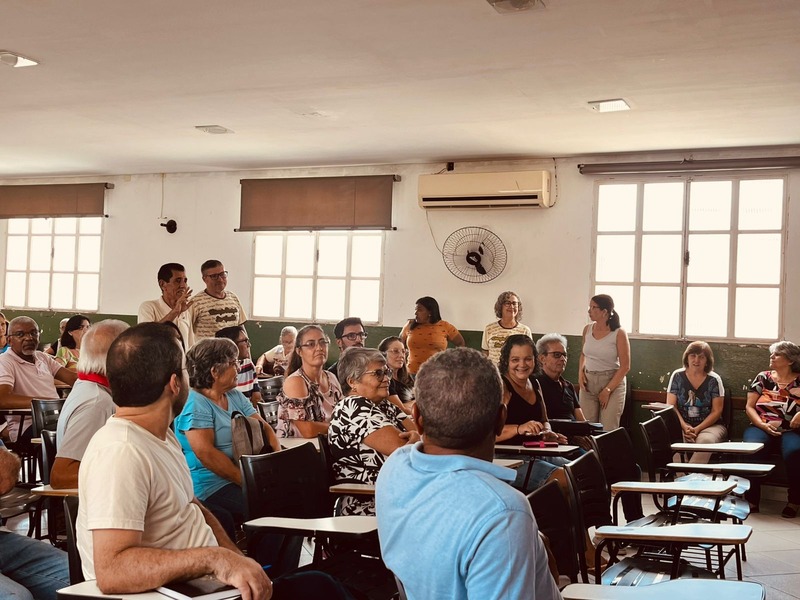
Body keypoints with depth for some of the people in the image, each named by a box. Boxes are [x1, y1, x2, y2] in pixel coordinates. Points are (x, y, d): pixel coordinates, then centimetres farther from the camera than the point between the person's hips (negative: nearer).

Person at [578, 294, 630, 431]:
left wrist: (608, 390, -12)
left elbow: (625, 366, -9)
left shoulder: (619, 334, -10)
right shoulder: (587, 329, 5)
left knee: (608, 430, -7)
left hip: (613, 382, -4)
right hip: (588, 383, 4)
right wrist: (581, 372, 3)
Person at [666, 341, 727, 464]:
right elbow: (671, 406, 1)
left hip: (709, 425, -1)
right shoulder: (677, 376, 5)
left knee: (705, 440, -36)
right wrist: (684, 426, -15)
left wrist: (697, 429, -14)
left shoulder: (714, 380, 1)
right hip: (682, 425, 1)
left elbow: (716, 411, -1)